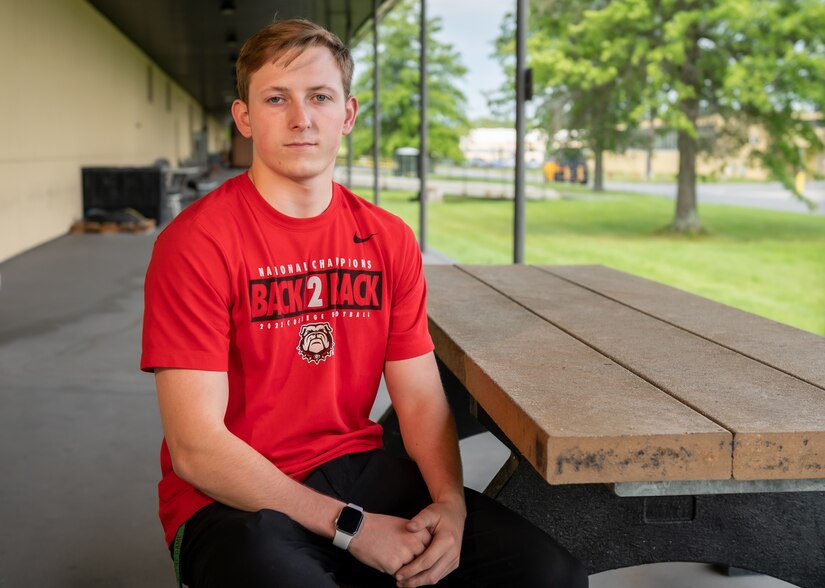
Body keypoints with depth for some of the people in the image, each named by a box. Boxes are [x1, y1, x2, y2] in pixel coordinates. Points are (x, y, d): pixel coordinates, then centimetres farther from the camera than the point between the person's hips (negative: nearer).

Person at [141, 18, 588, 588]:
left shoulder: (389, 240, 4)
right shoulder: (196, 242, -13)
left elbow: (421, 398, 5)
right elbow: (196, 448, -17)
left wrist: (450, 502, -14)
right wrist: (350, 527, -20)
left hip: (358, 467, 5)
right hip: (234, 498, -4)